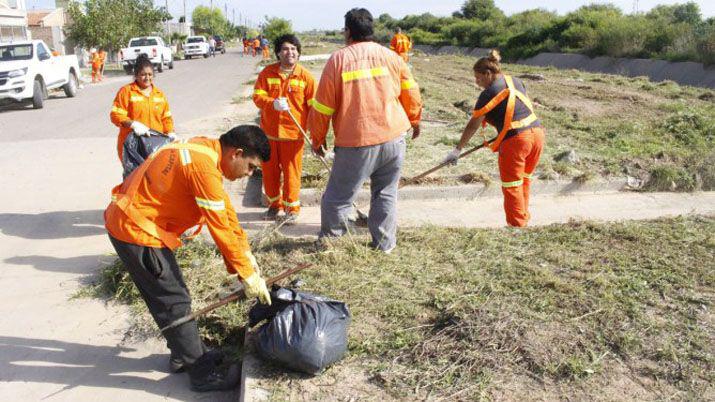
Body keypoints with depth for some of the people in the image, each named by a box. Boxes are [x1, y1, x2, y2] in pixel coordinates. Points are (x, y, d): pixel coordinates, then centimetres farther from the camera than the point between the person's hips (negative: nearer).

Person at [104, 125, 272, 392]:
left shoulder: (206, 150, 3)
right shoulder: (204, 166, -26)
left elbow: (226, 212, 8)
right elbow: (221, 228, -22)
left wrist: (245, 255, 9)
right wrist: (248, 275, -12)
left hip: (127, 219, 10)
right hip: (137, 230, -10)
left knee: (173, 296, 19)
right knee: (174, 302, -1)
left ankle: (184, 355, 34)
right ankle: (202, 374, 11)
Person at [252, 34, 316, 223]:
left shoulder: (305, 76, -4)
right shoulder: (267, 72, 1)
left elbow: (314, 106, -4)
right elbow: (257, 96, -4)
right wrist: (273, 103, -25)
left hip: (293, 133, -3)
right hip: (269, 131, 3)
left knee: (291, 172, 3)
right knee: (269, 170, 13)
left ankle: (292, 207, 21)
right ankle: (275, 203, 33)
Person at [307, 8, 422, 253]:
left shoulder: (337, 60, -5)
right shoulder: (390, 56, 4)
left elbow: (323, 108, -2)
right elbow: (411, 93, 12)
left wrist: (317, 139, 12)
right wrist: (415, 120, 30)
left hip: (356, 144, -3)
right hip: (393, 138, 4)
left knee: (338, 196, 11)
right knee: (386, 193, 18)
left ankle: (329, 240, 22)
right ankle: (385, 243, 23)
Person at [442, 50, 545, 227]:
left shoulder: (489, 93, -9)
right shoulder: (515, 81, 12)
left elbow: (473, 125, -8)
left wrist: (458, 149, -3)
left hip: (515, 140, -8)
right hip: (537, 133, 8)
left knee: (512, 186, 4)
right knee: (524, 180, 20)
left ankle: (516, 225, 8)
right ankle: (524, 218, 30)